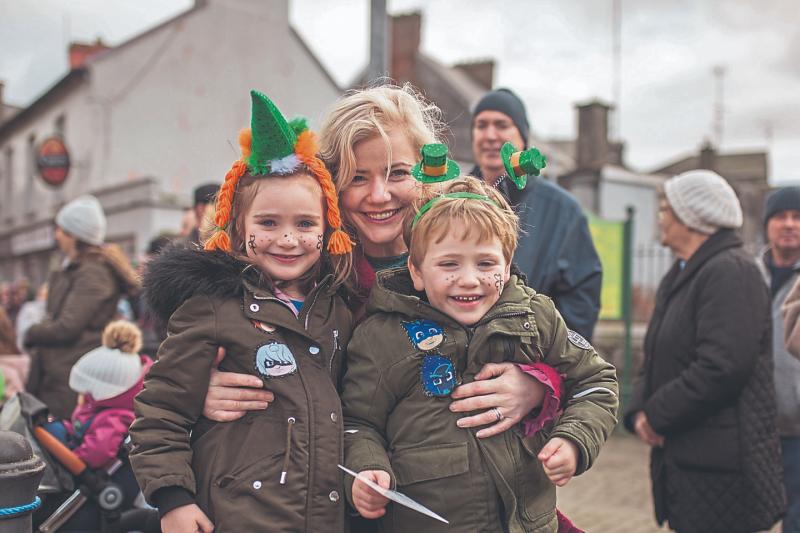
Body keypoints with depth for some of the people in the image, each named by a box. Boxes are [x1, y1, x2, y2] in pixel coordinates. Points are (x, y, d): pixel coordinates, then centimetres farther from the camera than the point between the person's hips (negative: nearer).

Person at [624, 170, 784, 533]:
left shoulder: (731, 271, -13)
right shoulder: (678, 277, 18)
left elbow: (722, 366, -24)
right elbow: (655, 361, 18)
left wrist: (657, 416, -15)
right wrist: (640, 411, -1)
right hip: (682, 458, 9)